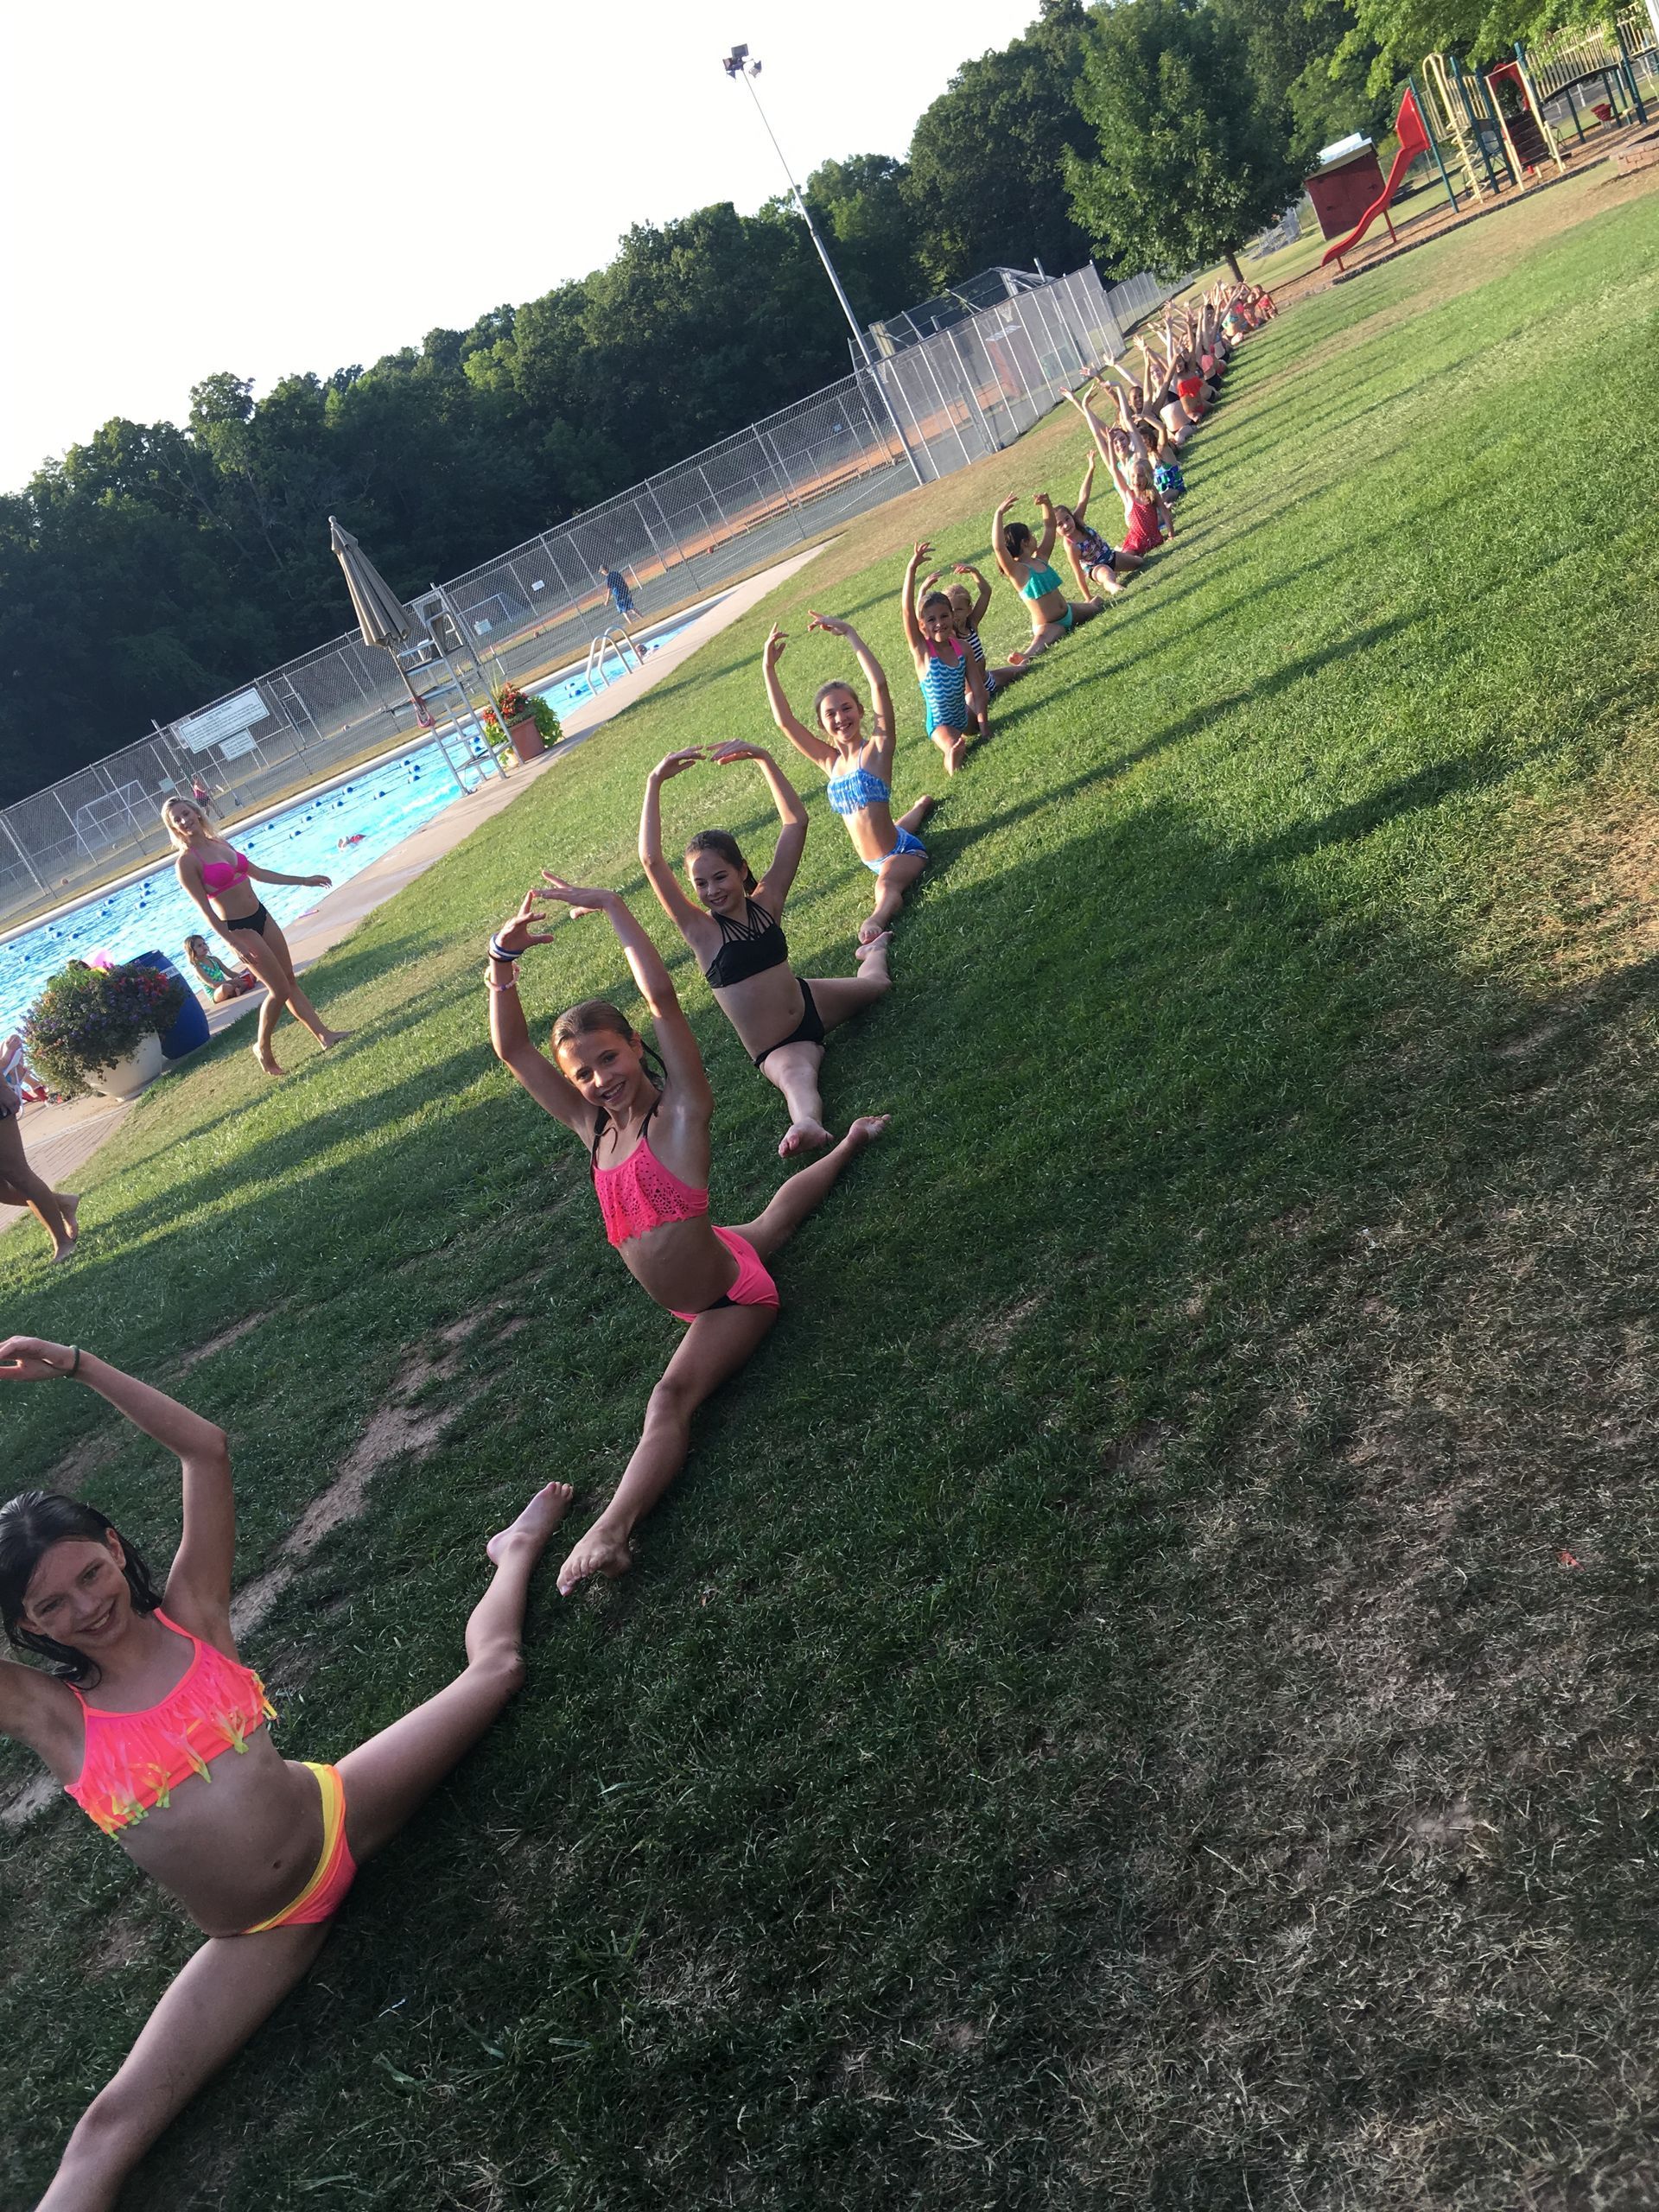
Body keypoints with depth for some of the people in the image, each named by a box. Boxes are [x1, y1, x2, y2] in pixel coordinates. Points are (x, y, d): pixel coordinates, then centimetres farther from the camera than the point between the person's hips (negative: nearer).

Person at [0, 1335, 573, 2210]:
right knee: (109, 2126, -11)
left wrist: (76, 1366, -17)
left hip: (337, 1815, 1)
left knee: (494, 1662, 9)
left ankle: (515, 1551, 40)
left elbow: (205, 1448, -13)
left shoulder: (188, 1614, -10)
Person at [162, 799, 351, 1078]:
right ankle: (263, 1048, 15)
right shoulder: (186, 862, -14)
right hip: (238, 929, -7)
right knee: (279, 990, -4)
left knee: (291, 981, 10)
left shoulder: (220, 844, 7)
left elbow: (258, 873, 17)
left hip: (261, 916, 7)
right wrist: (234, 944, -22)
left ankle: (324, 1035, 15)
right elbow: (205, 908, -16)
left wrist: (303, 880, 19)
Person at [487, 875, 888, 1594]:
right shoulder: (592, 1126, -6)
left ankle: (611, 1530, -39)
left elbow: (662, 998, -35)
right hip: (689, 1296, 9)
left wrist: (614, 908, -33)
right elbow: (511, 1049, -9)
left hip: (732, 1295, -9)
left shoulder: (680, 1110, -22)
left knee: (671, 1398, -29)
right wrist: (504, 961, -22)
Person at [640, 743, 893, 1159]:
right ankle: (807, 1124, -73)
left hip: (811, 1001, 5)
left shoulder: (765, 902, -9)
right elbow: (650, 860, -31)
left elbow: (796, 822, -11)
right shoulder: (700, 929, -19)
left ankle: (873, 949, 63)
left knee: (876, 983, 29)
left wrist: (763, 758, -18)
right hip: (775, 1049, -5)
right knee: (795, 1073, -40)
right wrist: (654, 783, -34)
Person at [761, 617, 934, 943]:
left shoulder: (877, 748, -15)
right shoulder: (830, 761, 2)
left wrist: (848, 632, -25)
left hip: (903, 850, -9)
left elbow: (879, 683, -26)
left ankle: (876, 921, -70)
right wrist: (768, 669, -10)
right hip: (873, 860, 9)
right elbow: (784, 721, -4)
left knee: (887, 885, -42)